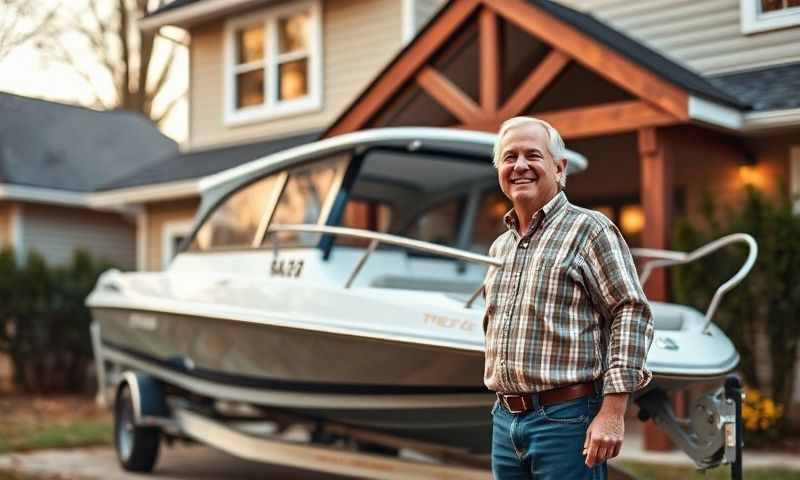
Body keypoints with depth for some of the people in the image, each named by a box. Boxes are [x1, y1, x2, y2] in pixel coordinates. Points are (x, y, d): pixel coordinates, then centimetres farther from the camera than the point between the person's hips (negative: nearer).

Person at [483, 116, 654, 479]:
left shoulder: (589, 229, -5)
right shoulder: (499, 248, 15)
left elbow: (632, 314, -12)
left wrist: (613, 411, -19)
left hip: (567, 421, -6)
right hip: (504, 421, 7)